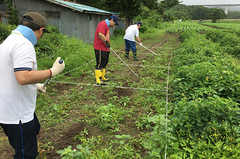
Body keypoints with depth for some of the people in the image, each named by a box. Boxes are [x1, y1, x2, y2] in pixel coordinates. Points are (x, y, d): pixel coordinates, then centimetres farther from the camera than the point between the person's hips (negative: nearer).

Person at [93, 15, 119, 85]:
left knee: (104, 63, 17)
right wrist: (107, 42, -20)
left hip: (105, 49, 10)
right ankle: (98, 80, 3)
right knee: (100, 64, -4)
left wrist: (108, 47, 18)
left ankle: (103, 78, 29)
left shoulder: (107, 26, 19)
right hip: (100, 49, -10)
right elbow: (100, 34, -29)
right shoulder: (103, 24, -14)